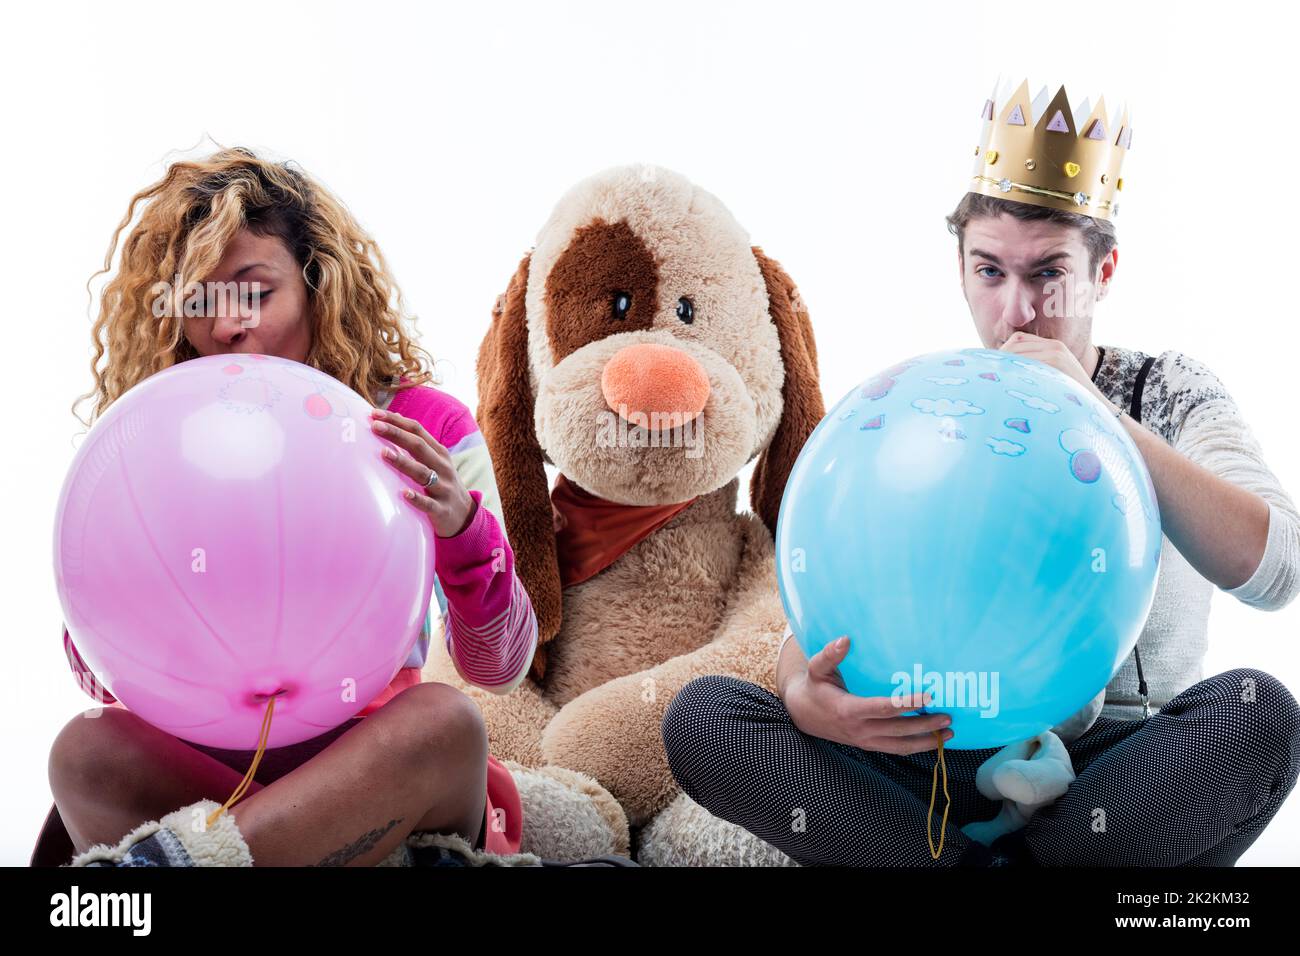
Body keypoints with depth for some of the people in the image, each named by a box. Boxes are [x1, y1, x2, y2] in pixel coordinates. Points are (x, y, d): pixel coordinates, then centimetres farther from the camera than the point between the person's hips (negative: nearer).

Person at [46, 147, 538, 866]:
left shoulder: (423, 429, 2)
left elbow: (500, 669, -2)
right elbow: (105, 678, 6)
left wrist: (462, 528, -21)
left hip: (373, 771, 0)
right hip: (207, 766, 1)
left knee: (444, 721, -33)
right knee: (87, 751, -28)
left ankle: (157, 860, -35)